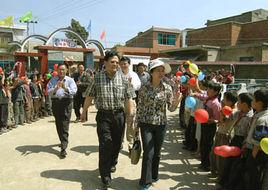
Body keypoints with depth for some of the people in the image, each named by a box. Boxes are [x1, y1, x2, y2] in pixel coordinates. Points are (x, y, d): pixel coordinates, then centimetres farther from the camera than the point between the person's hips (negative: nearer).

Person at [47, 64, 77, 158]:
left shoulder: (70, 80, 6)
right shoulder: (53, 80, 11)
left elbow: (74, 91, -7)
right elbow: (49, 91, -1)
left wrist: (65, 88, -21)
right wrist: (56, 88, -18)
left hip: (66, 102, -3)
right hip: (55, 102, 4)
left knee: (65, 125, -9)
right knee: (58, 124, 14)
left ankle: (63, 148, -11)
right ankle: (63, 141, 34)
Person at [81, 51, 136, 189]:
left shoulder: (123, 79, 2)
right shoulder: (97, 78, -2)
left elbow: (128, 98, 5)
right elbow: (89, 96, 4)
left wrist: (131, 114, 2)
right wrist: (84, 111, 7)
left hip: (119, 115, 3)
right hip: (103, 115, -2)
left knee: (117, 143, 14)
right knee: (105, 144, -5)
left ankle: (112, 164, 40)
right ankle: (105, 175, 7)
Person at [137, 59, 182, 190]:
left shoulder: (167, 88, -3)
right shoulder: (144, 88, -6)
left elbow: (171, 108, -3)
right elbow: (139, 107, 0)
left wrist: (176, 102, -23)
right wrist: (137, 123, 2)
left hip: (161, 124, 2)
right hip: (146, 124, -2)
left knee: (157, 153, 14)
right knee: (148, 153, -4)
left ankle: (153, 175, 37)